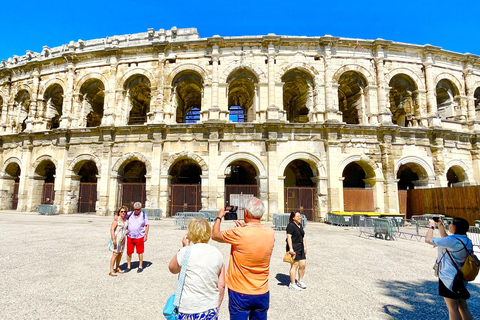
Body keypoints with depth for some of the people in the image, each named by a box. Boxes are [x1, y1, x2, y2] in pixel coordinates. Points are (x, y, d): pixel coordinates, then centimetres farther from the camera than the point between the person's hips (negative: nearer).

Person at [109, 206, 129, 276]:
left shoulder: (125, 220, 9)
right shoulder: (116, 219, -12)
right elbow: (112, 229, -17)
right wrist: (113, 239, -24)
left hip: (122, 239, 7)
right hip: (116, 239, -7)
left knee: (120, 254, 13)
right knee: (115, 254, -9)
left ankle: (117, 268, 25)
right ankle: (111, 271, -4)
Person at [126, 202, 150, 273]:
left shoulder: (144, 215, -1)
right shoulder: (130, 214, 3)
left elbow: (147, 225, 1)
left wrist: (146, 235, -4)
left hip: (139, 237, -2)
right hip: (130, 236, 2)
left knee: (140, 252, 8)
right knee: (129, 252, 7)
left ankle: (140, 266, 23)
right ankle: (128, 266, 25)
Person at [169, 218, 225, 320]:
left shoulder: (186, 252, -14)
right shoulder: (217, 254, -3)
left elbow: (172, 268, 5)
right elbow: (221, 286, 1)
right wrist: (216, 308, 13)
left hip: (190, 312, -3)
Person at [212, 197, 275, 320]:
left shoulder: (238, 233, -22)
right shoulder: (270, 233, -9)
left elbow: (214, 235, -4)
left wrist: (219, 217, 10)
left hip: (240, 293, -3)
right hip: (262, 293, 4)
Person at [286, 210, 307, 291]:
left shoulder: (300, 225, 16)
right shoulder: (291, 225, -12)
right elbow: (289, 237, -18)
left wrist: (305, 246, 16)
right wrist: (291, 248, -23)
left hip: (300, 247, 8)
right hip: (293, 247, -8)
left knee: (303, 264, 9)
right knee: (295, 265, -3)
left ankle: (300, 281, 27)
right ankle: (292, 284, 9)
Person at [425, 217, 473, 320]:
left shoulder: (451, 241, -23)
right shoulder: (467, 241, 3)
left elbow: (428, 239, -13)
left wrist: (431, 226, 1)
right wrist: (440, 226, 16)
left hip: (449, 278, -8)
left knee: (453, 308, 1)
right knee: (463, 307, 17)